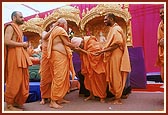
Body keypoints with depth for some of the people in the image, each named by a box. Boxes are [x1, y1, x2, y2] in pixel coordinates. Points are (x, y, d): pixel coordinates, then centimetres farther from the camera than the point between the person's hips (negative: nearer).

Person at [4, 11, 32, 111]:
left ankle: (17, 102, 17)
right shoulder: (10, 27, -6)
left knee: (22, 80, 9)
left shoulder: (18, 28, 23)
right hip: (14, 56, -10)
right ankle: (9, 105, 1)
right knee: (14, 81, -7)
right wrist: (22, 44, -13)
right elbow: (7, 41, -19)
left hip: (20, 56, 10)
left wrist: (24, 45, 11)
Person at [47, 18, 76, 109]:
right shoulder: (60, 29, -3)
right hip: (59, 56, -10)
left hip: (61, 56, 10)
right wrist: (74, 47, 9)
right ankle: (53, 101, -12)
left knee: (63, 77, 10)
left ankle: (60, 98, 15)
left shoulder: (55, 30, 26)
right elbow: (66, 43, -7)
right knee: (58, 78, -12)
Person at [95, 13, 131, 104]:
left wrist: (103, 51, -20)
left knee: (116, 77, -4)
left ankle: (118, 99, 3)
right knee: (113, 77, 11)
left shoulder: (116, 29, -11)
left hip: (116, 57, -9)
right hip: (112, 57, 9)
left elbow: (116, 45, -21)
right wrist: (103, 51, 13)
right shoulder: (112, 29, 18)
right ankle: (116, 97, 17)